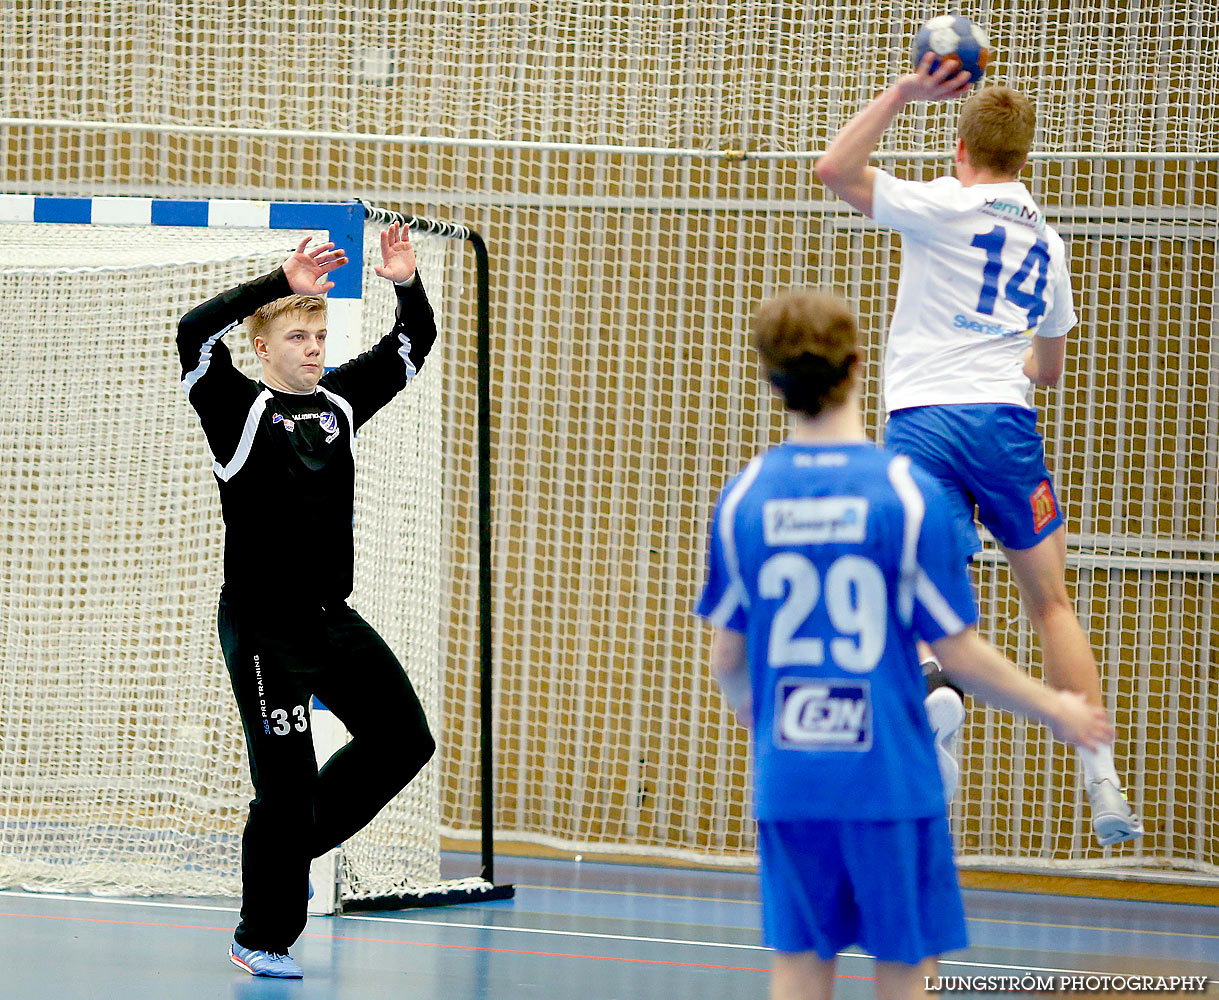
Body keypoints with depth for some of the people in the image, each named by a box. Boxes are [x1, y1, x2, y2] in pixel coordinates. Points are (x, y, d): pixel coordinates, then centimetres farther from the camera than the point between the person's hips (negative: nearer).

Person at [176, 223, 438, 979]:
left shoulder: (341, 402, 9)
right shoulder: (239, 411, -8)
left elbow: (413, 345, 14)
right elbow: (195, 333, -25)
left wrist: (408, 284, -5)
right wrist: (282, 284, -30)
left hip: (332, 619, 7)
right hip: (262, 626, -6)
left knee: (404, 740, 7)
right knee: (288, 785, -3)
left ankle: (295, 842, 24)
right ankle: (263, 939, 11)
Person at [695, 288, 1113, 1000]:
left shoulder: (745, 498, -1)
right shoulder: (908, 492, -10)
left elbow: (727, 656, 6)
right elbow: (959, 654, -8)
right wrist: (1055, 708, 8)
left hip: (787, 778, 3)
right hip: (890, 778, -3)